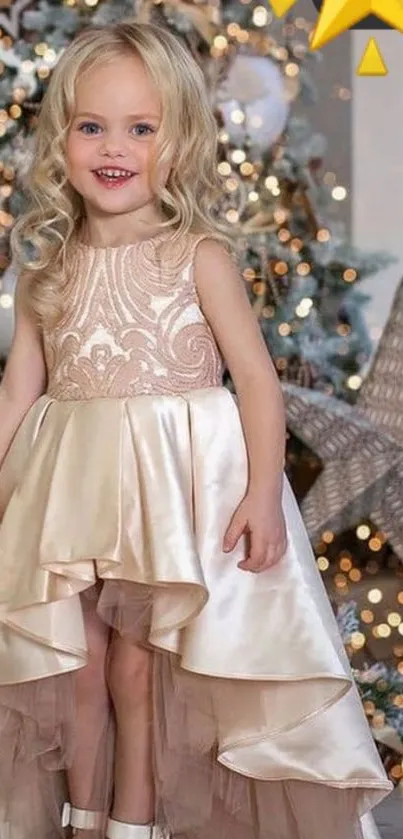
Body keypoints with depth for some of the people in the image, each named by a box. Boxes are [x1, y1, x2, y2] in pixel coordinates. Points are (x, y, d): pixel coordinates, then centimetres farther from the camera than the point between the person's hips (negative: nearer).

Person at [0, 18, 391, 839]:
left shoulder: (198, 255, -6)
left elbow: (256, 377, -8)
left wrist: (264, 493, -15)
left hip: (174, 487, -4)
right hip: (69, 490, 4)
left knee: (139, 665, 3)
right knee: (75, 663, 10)